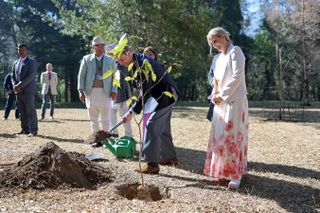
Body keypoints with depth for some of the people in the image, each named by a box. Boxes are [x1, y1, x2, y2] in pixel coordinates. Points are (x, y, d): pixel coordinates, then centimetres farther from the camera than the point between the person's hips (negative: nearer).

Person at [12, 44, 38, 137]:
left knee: (30, 111, -7)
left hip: (28, 90, -6)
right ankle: (25, 129, 15)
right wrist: (15, 86, -2)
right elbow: (13, 76, 18)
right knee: (22, 112, 8)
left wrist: (19, 85, -16)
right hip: (18, 91, 7)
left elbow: (31, 76, -13)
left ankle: (33, 131, -4)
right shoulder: (16, 63, 19)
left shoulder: (32, 62, -2)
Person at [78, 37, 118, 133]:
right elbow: (81, 76, 7)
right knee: (93, 118, 6)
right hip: (91, 92, 0)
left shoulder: (110, 60, 10)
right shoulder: (87, 59, 8)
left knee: (106, 118, 1)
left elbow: (114, 77, 7)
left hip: (105, 92, 0)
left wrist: (114, 91, -6)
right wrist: (81, 91, -3)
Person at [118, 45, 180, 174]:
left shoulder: (142, 63, -24)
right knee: (162, 127, 18)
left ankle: (152, 164, -10)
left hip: (166, 95, -10)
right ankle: (170, 156, 31)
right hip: (163, 95, 10)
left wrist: (132, 112, -28)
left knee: (151, 126, -12)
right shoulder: (136, 63, 7)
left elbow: (145, 92, -28)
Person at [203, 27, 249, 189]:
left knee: (231, 136, -9)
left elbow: (237, 76, -15)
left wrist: (222, 95, -13)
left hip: (234, 100, -8)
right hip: (221, 101, 8)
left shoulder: (235, 51, -5)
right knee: (219, 136, 6)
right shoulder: (220, 57, 19)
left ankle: (236, 174, -3)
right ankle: (224, 170, 14)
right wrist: (215, 95, 2)